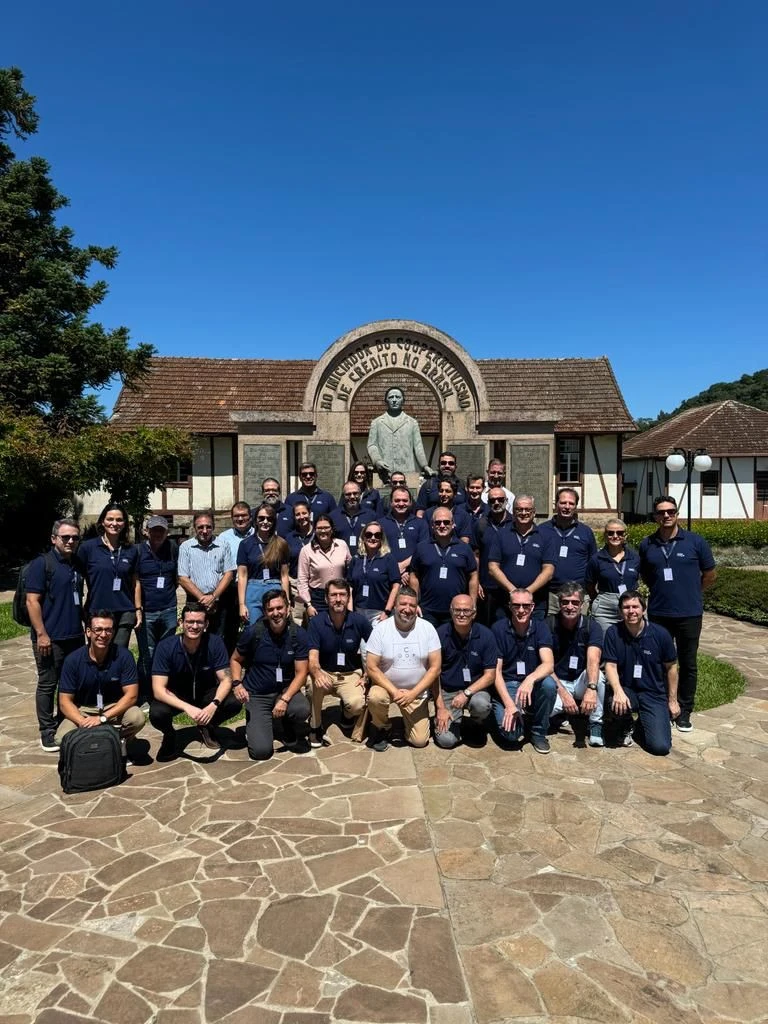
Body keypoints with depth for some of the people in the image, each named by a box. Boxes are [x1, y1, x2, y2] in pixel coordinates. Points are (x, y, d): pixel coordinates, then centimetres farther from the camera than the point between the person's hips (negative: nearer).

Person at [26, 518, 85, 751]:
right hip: (51, 637, -7)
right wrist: (41, 634, -17)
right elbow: (32, 601, -13)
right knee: (47, 685, 3)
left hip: (76, 636, 7)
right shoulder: (41, 563, -9)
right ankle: (47, 733, 13)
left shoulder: (77, 564, 13)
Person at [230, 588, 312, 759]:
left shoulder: (298, 634, -10)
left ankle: (293, 735, 4)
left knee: (302, 710, -33)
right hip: (257, 695, -1)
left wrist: (284, 699, -23)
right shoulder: (253, 632, -12)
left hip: (285, 689, 1)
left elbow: (301, 673, -9)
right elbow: (235, 660, 4)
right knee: (261, 751, -17)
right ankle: (255, 724, 19)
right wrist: (237, 683, -14)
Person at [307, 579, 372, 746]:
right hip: (325, 673, 0)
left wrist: (366, 676, -5)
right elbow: (313, 657, -21)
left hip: (351, 674, 0)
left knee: (357, 704, -29)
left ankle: (347, 713, 11)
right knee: (316, 683, -34)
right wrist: (317, 674, -43)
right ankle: (315, 726, -8)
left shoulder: (359, 621, -12)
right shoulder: (317, 622, -13)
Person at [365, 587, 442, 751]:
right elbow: (371, 667, -14)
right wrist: (394, 692, -23)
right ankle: (382, 728, -1)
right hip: (386, 686, -1)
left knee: (419, 741, -7)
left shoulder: (428, 628, -11)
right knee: (375, 697, -34)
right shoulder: (381, 629, -14)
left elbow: (435, 668, -10)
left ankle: (408, 717, 27)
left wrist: (413, 693, -20)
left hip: (417, 692, 1)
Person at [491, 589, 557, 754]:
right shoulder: (498, 629, -10)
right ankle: (519, 715, 13)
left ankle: (539, 732, -6)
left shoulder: (541, 628, -5)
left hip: (532, 684, 2)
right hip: (506, 685, -2)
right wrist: (509, 704, -22)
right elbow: (496, 671, -10)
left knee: (549, 684, -32)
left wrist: (530, 679, -41)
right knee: (511, 733, -26)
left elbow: (549, 665, -19)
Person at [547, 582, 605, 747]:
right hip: (556, 682, -1)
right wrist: (563, 693, -27)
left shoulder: (591, 626, -11)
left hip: (581, 682, 1)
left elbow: (593, 660, -28)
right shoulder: (549, 625, -11)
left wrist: (591, 688, -46)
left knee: (598, 675, -34)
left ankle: (596, 724, -12)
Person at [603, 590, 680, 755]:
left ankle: (642, 723, 22)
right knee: (617, 705, -36)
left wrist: (672, 700, 7)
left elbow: (671, 667, 3)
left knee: (660, 746, -16)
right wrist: (618, 691, -30)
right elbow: (610, 665, -11)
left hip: (654, 693, 0)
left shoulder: (660, 634, -8)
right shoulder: (613, 633, -8)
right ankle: (627, 726, 4)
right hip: (625, 690, 0)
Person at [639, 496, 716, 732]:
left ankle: (684, 712, 21)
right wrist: (661, 590, 9)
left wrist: (691, 593, 11)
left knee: (687, 664, 8)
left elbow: (709, 574, 5)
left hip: (689, 614, -2)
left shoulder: (695, 542, -5)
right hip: (658, 613, 2)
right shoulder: (647, 545, 1)